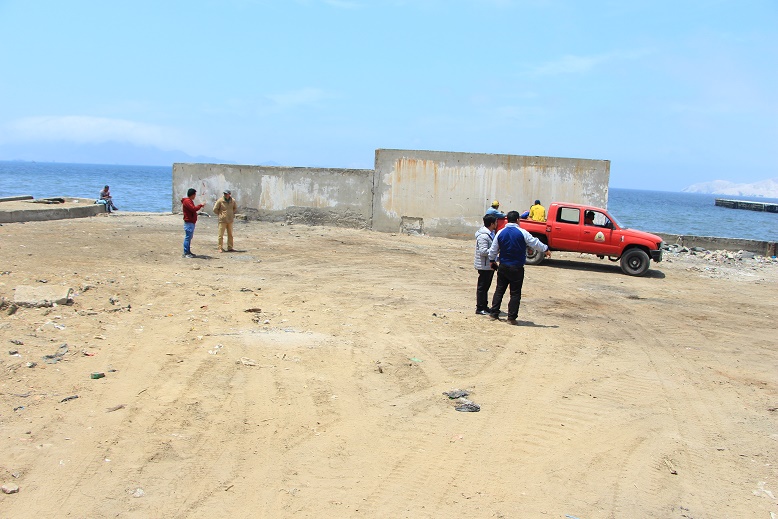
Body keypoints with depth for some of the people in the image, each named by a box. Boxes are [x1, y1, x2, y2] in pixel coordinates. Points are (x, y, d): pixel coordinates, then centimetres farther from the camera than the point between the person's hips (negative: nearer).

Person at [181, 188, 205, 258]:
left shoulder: (190, 201, 20)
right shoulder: (187, 201, -13)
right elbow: (193, 209, -23)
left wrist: (199, 206, 9)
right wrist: (200, 205, -13)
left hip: (191, 222, 11)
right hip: (188, 222, -11)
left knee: (189, 237, 13)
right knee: (188, 237, -9)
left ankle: (188, 252, 19)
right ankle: (186, 253, -8)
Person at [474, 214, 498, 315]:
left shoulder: (490, 233, 12)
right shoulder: (483, 236, -21)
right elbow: (483, 251, -27)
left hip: (490, 265, 10)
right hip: (484, 266, -10)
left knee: (486, 286, 18)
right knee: (482, 287, -3)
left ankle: (484, 306, 28)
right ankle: (480, 308, 4)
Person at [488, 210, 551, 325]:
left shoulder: (500, 233, 1)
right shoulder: (522, 233, -11)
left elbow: (493, 250, 8)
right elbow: (535, 242, -1)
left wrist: (492, 261, 24)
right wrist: (546, 249, 15)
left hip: (503, 267, 4)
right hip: (517, 268, -4)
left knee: (499, 290, 14)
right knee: (515, 293, 3)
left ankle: (494, 313, 15)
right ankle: (511, 318, 4)